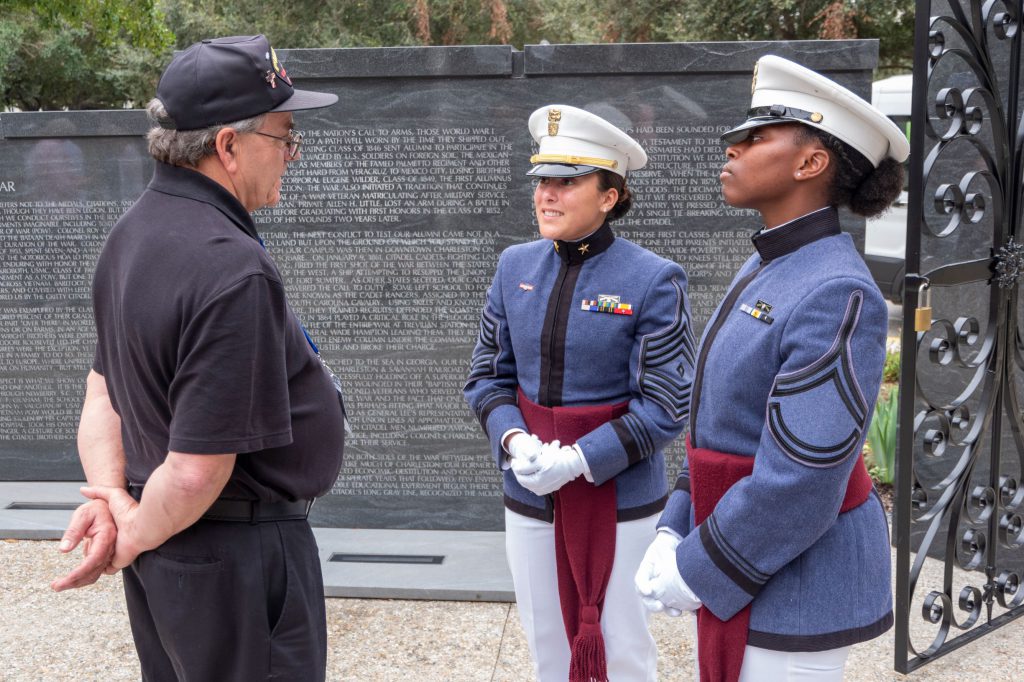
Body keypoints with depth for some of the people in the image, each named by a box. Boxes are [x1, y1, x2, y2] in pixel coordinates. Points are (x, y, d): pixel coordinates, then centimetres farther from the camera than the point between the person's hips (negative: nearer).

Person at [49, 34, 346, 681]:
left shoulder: (133, 233, 4)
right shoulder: (234, 271, -27)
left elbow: (104, 390, 8)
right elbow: (197, 473, -27)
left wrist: (111, 495, -3)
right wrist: (130, 542, -10)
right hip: (238, 555, -9)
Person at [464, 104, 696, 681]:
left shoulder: (654, 281, -13)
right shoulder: (516, 266, 2)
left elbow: (666, 407, -14)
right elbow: (489, 374, 6)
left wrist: (578, 460, -21)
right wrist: (514, 440, -12)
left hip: (620, 502, -4)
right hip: (529, 500, 4)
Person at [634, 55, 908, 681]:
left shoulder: (838, 295, -23)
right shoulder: (766, 273, 6)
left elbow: (800, 483, -25)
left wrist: (699, 572, -14)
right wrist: (675, 533, 5)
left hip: (795, 580, -8)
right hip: (746, 557, 8)